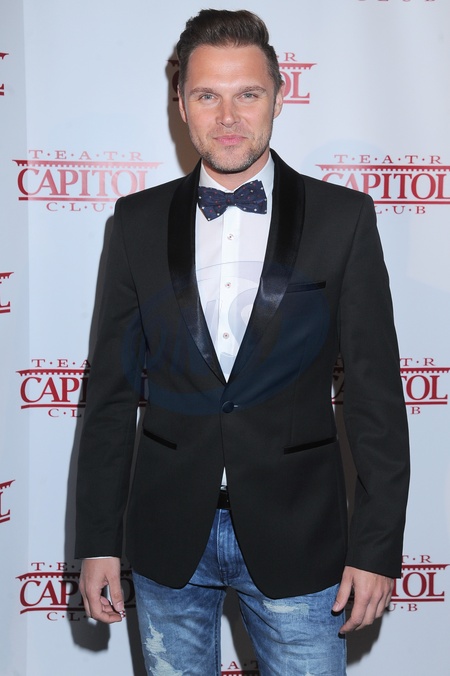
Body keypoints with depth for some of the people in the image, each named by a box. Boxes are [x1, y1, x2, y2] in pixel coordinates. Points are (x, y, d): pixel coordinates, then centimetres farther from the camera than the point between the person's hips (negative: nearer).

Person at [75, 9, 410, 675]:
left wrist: (377, 547, -5)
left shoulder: (343, 218, -3)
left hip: (296, 540, -1)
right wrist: (97, 541, 1)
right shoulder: (138, 221, 2)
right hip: (168, 539, 2)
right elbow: (112, 390, 3)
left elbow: (375, 394, -3)